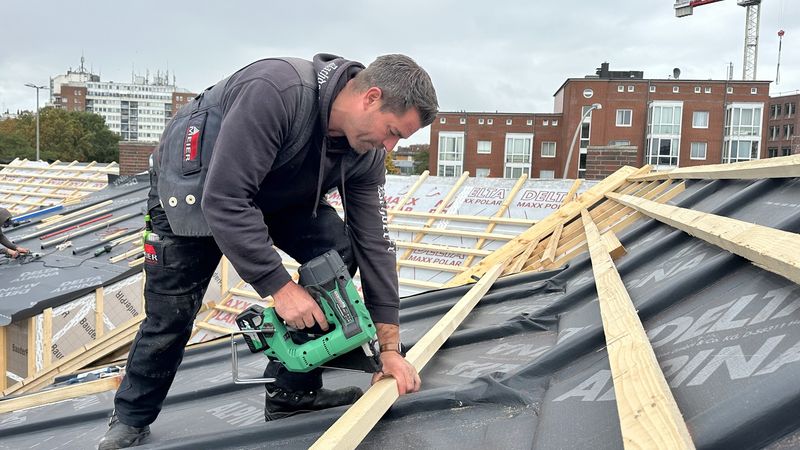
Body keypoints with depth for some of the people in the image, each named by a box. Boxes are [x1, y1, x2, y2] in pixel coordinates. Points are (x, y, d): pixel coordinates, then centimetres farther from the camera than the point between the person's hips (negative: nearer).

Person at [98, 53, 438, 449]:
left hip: (276, 192, 6)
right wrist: (280, 287, -38)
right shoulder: (277, 90, -38)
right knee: (171, 313, -2)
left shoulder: (367, 153, -16)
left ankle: (292, 393, -2)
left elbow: (373, 242, -13)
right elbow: (224, 200, -39)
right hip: (193, 184, -5)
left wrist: (389, 347, -14)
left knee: (338, 250, -15)